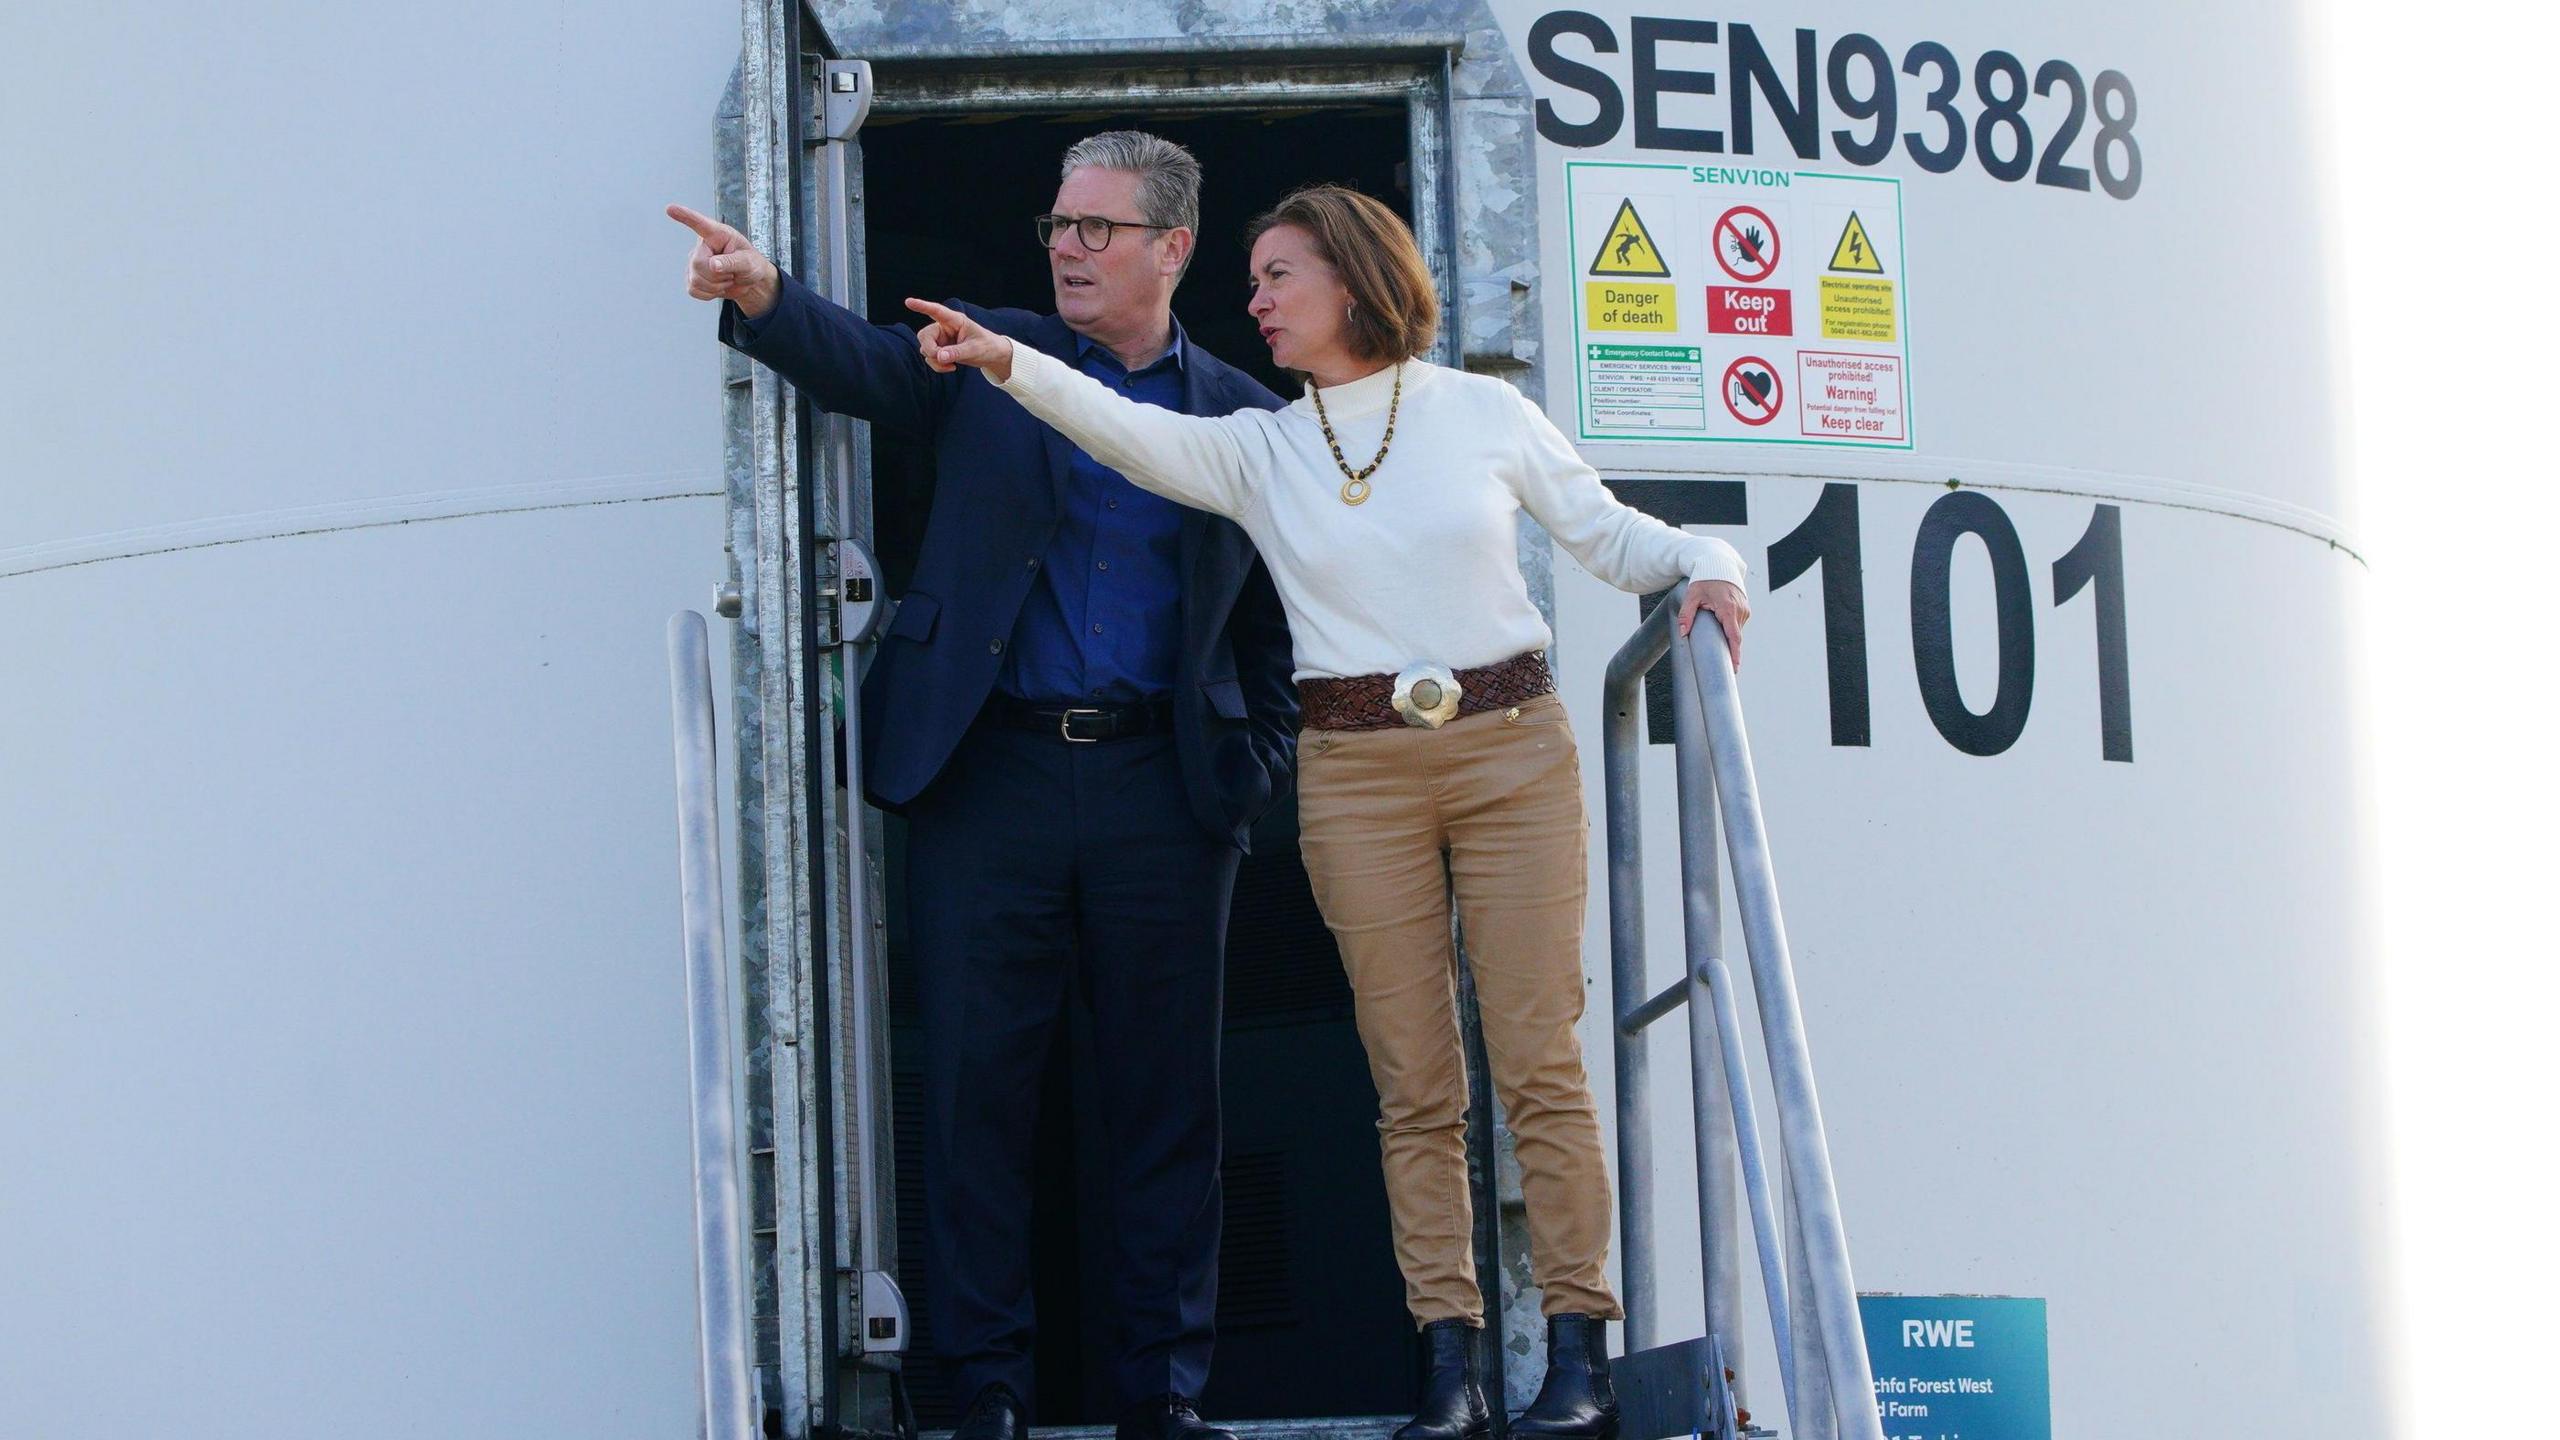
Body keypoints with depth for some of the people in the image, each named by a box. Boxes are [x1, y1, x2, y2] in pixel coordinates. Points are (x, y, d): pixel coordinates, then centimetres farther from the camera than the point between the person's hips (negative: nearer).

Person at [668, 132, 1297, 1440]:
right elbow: (857, 360, -8)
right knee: (977, 1084, -1)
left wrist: (1255, 773, 0)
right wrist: (760, 295, -28)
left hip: (1162, 787, 0)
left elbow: (1274, 625, 11)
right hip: (990, 777, 0)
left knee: (1165, 1094, 4)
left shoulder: (1243, 419, 9)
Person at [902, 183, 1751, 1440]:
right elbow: (1131, 433, -9)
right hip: (1356, 771, 2)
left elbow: (1605, 534, 11)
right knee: (1414, 1083, 1)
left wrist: (1701, 563, -8)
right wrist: (1008, 364, -24)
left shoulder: (1485, 413, 6)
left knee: (1537, 1058, -4)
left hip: (1512, 752, -1)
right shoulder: (1258, 451, 7)